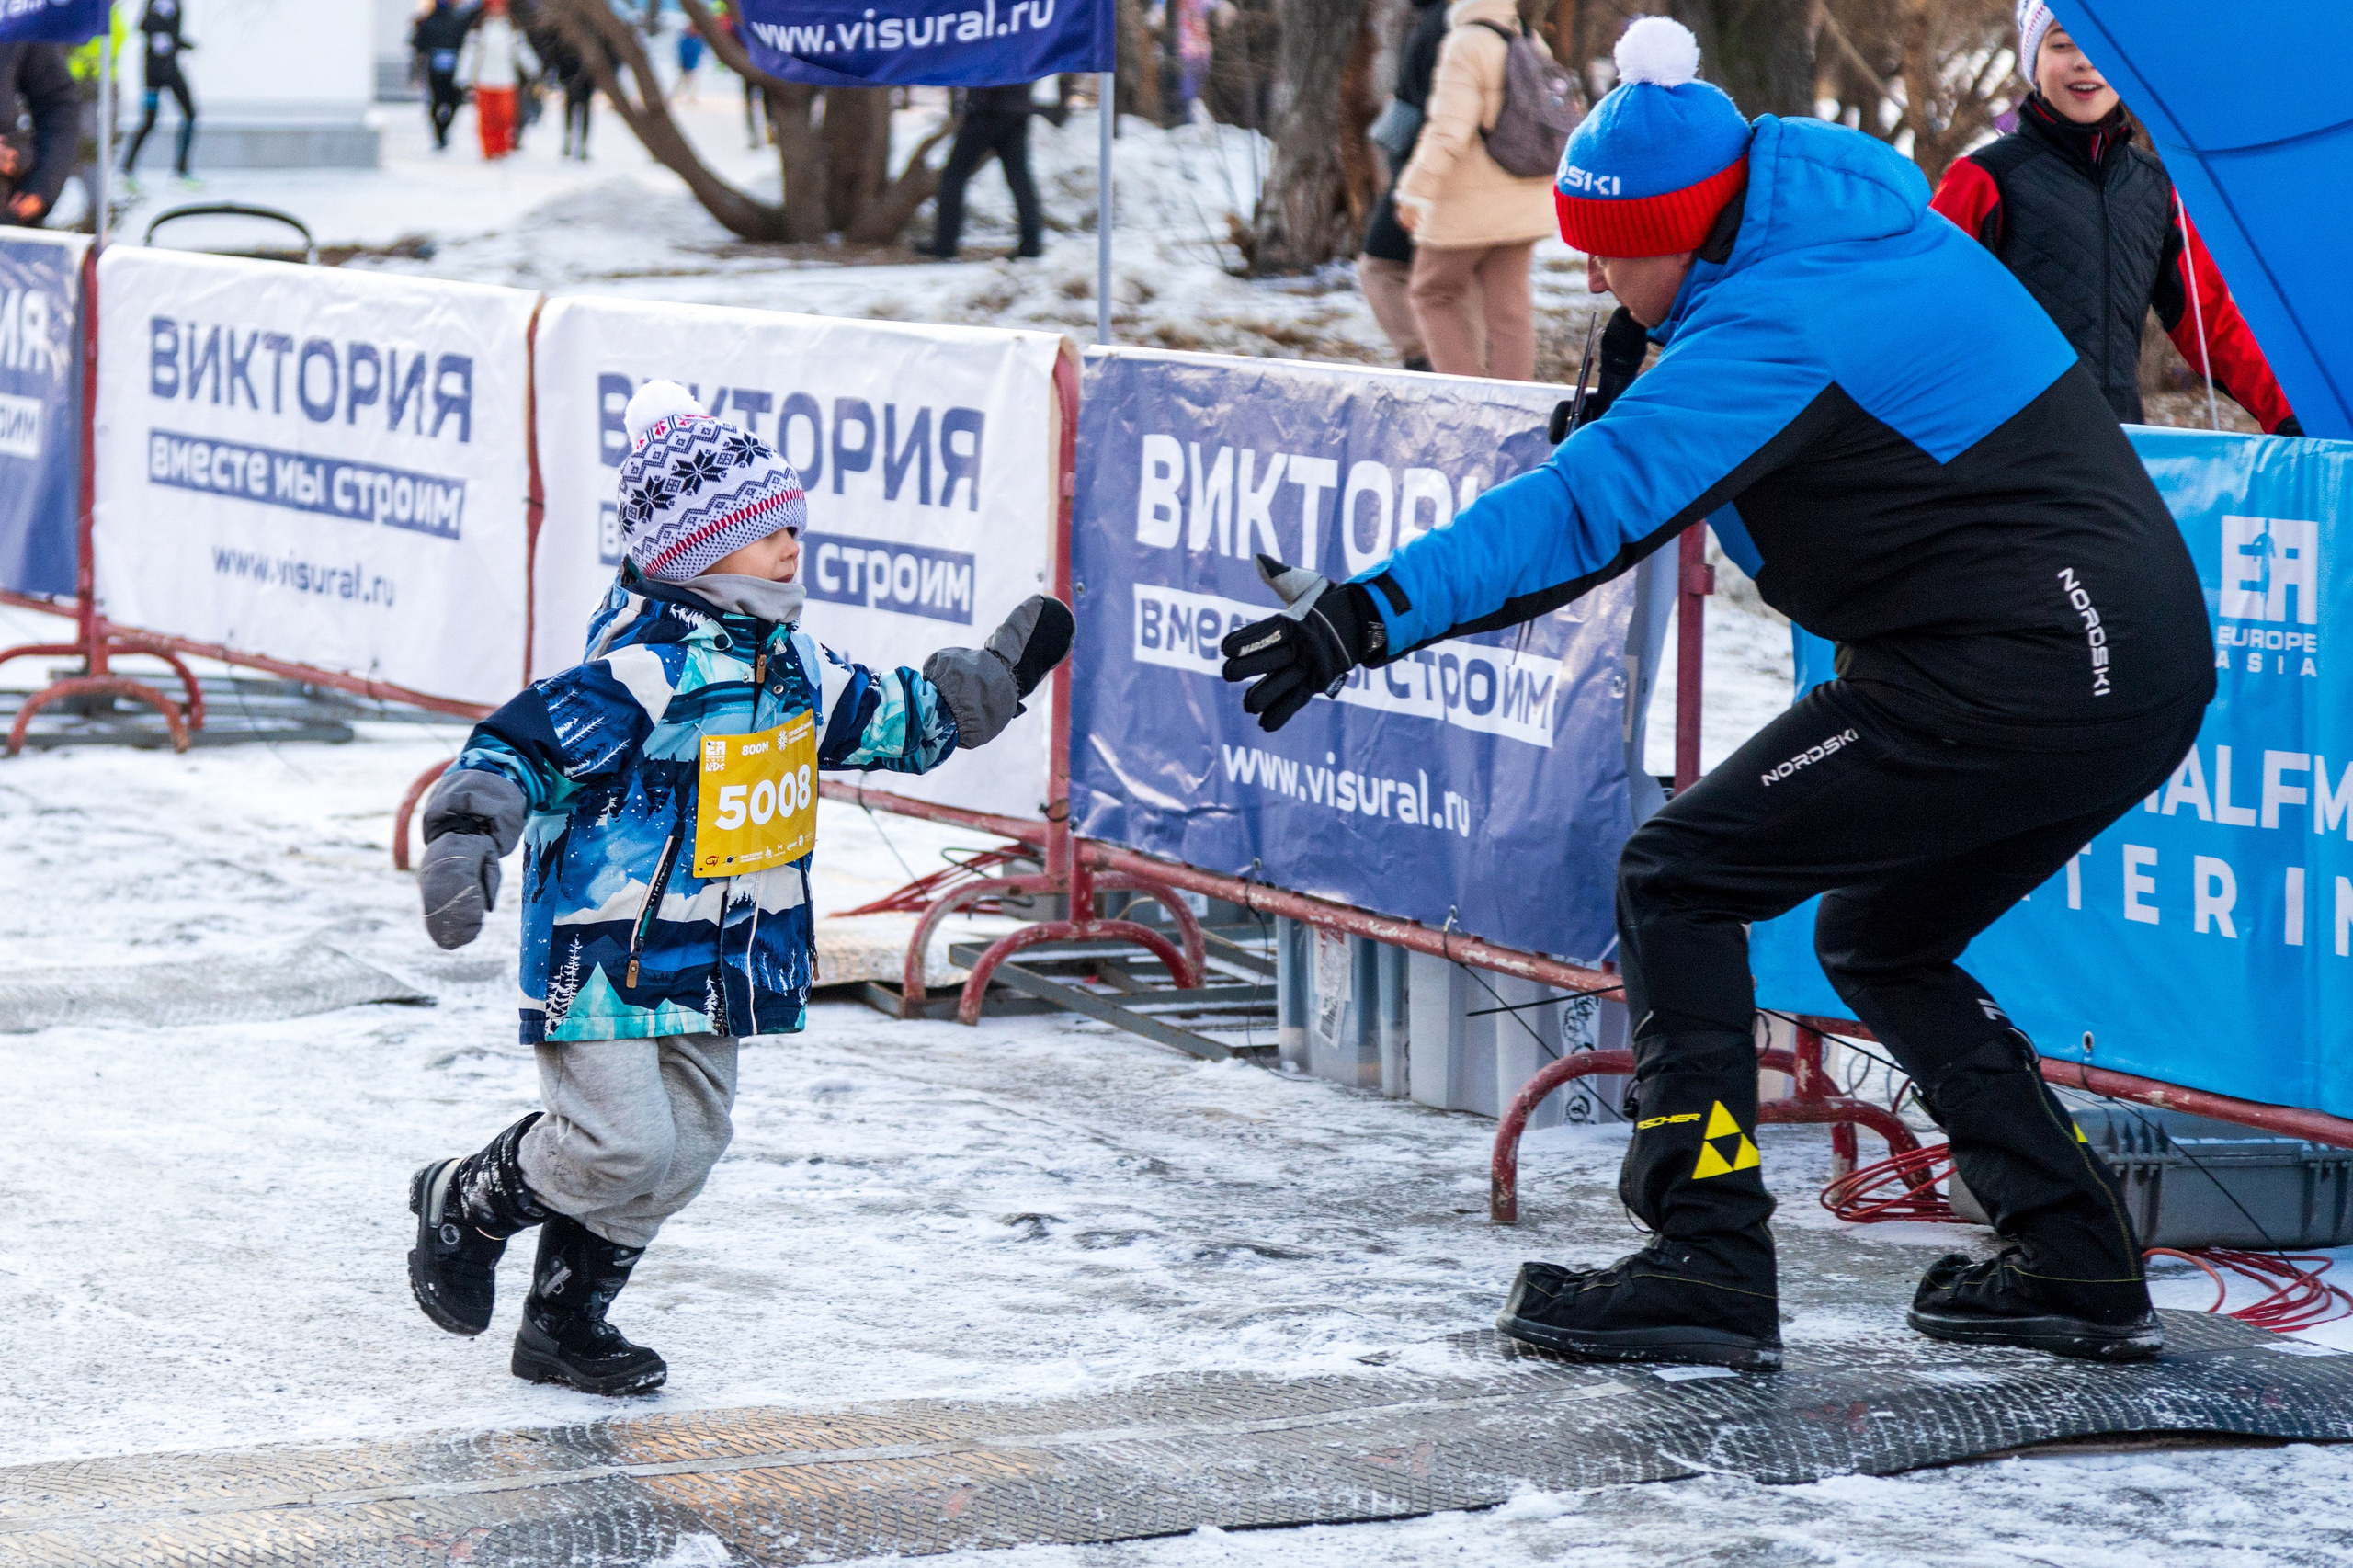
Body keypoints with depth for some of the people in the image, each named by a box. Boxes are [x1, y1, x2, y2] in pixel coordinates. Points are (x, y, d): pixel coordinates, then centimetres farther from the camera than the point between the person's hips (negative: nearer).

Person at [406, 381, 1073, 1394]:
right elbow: (520, 748, -25)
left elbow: (889, 722, 22)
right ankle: (464, 1206, 15)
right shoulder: (641, 674, -22)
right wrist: (465, 837, -39)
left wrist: (999, 676, 14)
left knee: (685, 1149, 10)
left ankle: (566, 1322, 25)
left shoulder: (790, 664, 6)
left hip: (712, 961, 9)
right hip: (603, 955, -8)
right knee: (619, 1142, -13)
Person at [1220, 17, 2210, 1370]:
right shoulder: (1872, 227, 12)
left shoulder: (1779, 325, -16)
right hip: (2151, 669, 10)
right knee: (1877, 943, 25)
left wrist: (1375, 613, -30)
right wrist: (1641, 375, 14)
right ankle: (2081, 1268, 19)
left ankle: (1710, 1263, -9)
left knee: (1679, 880, -3)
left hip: (2017, 682, -10)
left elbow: (1594, 509, -26)